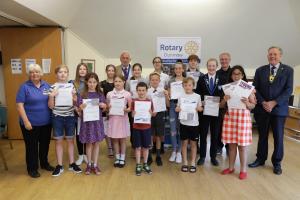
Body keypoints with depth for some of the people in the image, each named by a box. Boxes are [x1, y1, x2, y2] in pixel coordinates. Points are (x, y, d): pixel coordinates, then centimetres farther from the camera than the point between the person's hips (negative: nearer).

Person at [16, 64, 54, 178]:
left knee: (45, 144, 17)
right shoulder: (24, 87, -7)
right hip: (31, 123, -4)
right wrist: (26, 121, -16)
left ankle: (44, 163, 36)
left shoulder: (46, 86, 5)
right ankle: (32, 168, 24)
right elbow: (19, 105, -11)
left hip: (46, 123, 4)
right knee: (32, 146, 8)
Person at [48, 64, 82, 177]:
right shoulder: (53, 87, -2)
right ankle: (59, 165, 19)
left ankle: (72, 163, 22)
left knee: (70, 140, 10)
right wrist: (51, 96, -18)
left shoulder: (71, 86, 2)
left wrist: (74, 95, -13)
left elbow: (75, 103, 4)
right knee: (58, 141, 7)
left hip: (70, 116, 1)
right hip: (57, 117, -1)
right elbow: (51, 106, -2)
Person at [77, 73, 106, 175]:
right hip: (87, 121, -2)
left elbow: (104, 108, 8)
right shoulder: (82, 94, -3)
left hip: (97, 121, 2)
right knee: (89, 143, 8)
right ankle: (89, 164, 24)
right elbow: (79, 109, -2)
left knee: (96, 143, 8)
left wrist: (103, 106, -13)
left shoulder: (100, 94, 3)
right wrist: (81, 108, -24)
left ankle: (95, 165, 20)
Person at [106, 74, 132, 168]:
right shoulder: (109, 94, 2)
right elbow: (107, 107, 10)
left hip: (123, 119, -2)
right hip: (113, 119, 2)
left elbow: (130, 108, -1)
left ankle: (122, 159, 22)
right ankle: (117, 158, 25)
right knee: (115, 139, 10)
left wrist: (126, 109, -20)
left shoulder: (127, 94, -3)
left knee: (122, 139, 8)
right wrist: (108, 107, -12)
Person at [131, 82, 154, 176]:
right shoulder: (134, 101, -3)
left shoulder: (149, 101, 0)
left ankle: (145, 164, 26)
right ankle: (138, 165, 19)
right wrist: (133, 114, -23)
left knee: (146, 147, 11)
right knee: (138, 147, 6)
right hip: (136, 127, -1)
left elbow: (151, 114, 4)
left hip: (147, 127, 1)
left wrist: (152, 113, -18)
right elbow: (132, 115, -1)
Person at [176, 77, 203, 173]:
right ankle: (185, 163, 20)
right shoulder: (181, 97, 2)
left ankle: (193, 163, 20)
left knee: (193, 143, 7)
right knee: (184, 143, 7)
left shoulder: (197, 96, 0)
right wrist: (177, 109, -15)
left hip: (194, 123, -1)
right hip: (184, 123, 1)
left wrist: (199, 108, -14)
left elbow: (200, 108, 7)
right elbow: (178, 107, 6)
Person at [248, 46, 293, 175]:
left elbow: (288, 90, -6)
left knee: (278, 137, 6)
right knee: (262, 135, 10)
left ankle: (277, 163, 21)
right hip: (262, 108, 2)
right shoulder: (260, 70, 6)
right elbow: (255, 88, 2)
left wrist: (274, 103, -15)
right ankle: (260, 159, 24)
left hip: (279, 108, -1)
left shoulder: (288, 70, 1)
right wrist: (263, 103, -11)